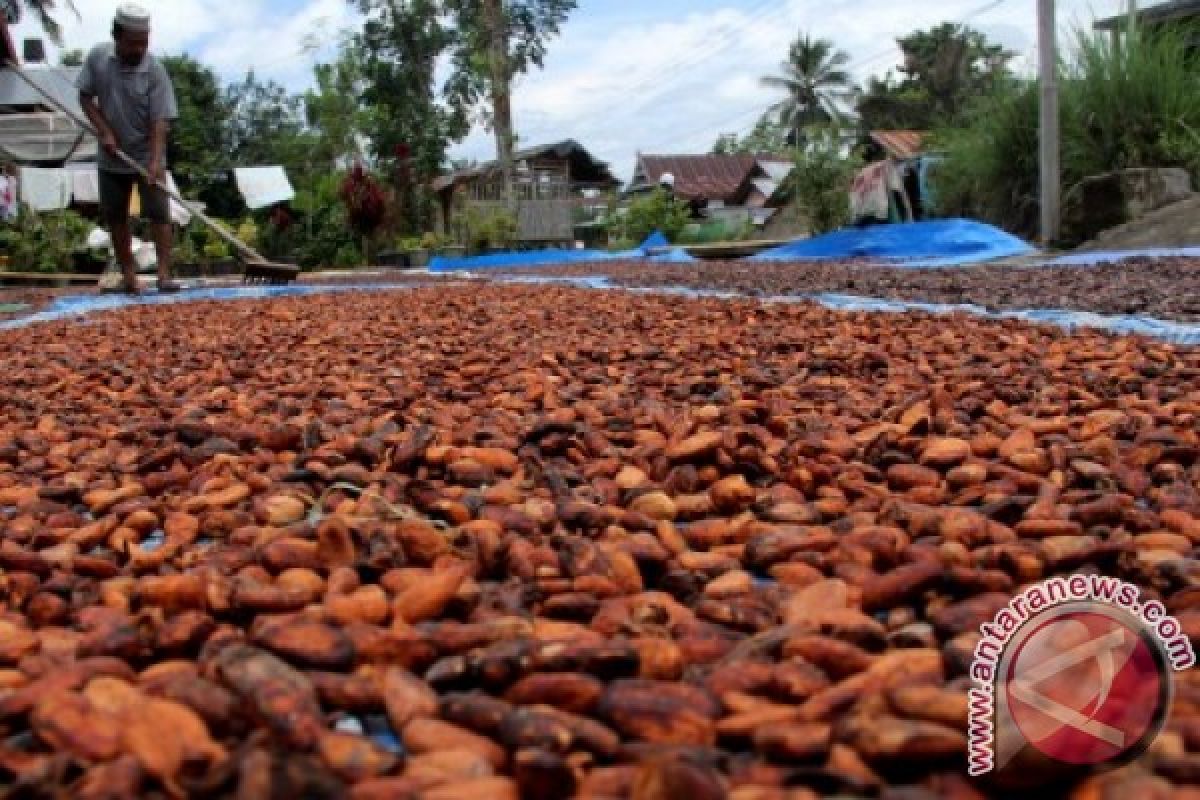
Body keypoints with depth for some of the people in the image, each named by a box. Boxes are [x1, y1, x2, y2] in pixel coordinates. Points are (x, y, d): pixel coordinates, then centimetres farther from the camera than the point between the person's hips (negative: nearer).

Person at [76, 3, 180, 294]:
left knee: (159, 214, -6)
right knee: (115, 217, 7)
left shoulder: (155, 70, -14)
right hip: (112, 158, 3)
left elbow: (160, 120, -18)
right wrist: (104, 131, -11)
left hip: (147, 157, -3)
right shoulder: (97, 57, -5)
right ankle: (128, 273, 17)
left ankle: (164, 273, -4)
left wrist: (156, 161, -28)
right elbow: (86, 96, 3)